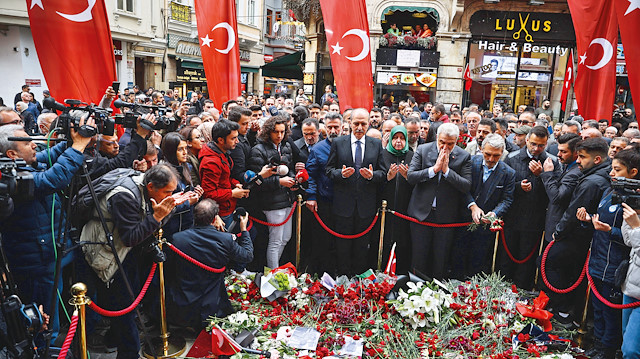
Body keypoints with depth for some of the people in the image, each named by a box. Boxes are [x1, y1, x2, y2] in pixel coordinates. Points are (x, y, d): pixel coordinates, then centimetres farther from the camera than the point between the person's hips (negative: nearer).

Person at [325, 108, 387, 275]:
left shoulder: (377, 144, 5)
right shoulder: (338, 143, 2)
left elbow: (383, 172, 4)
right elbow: (329, 170, 2)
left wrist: (372, 175, -17)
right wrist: (341, 174, -18)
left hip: (366, 204, 1)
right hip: (344, 203, -1)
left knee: (362, 245, 12)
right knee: (343, 244, 8)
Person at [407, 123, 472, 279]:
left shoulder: (464, 157, -2)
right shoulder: (422, 150, -1)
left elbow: (467, 186, -10)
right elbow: (410, 177, -9)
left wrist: (447, 170, -18)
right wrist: (434, 168, -17)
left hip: (446, 217, 0)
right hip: (422, 213, 1)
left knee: (441, 259, 10)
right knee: (418, 257, 10)